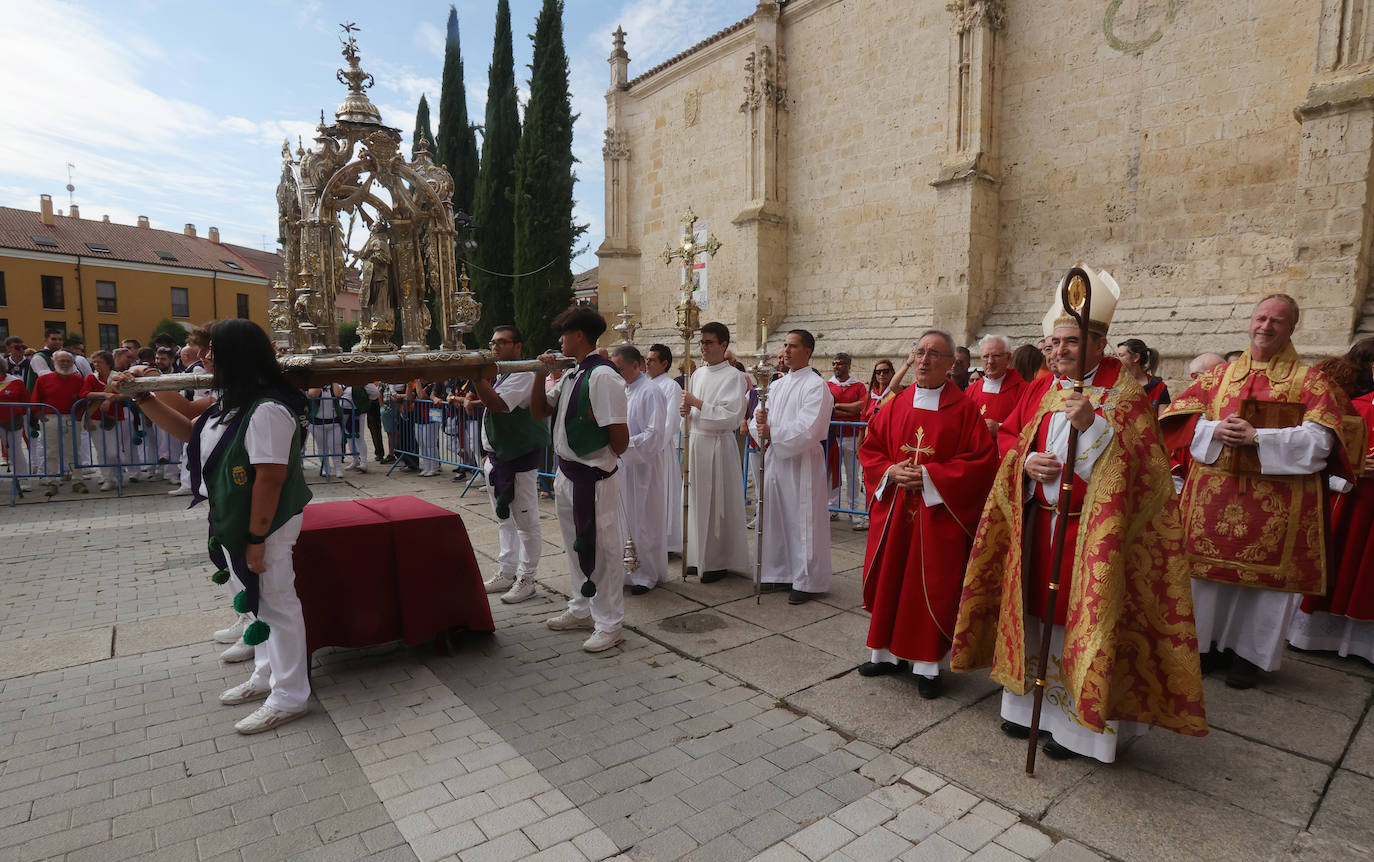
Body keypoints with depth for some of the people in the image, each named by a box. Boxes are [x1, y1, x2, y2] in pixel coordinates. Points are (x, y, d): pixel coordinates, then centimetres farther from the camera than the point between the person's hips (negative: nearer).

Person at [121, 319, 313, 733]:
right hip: (233, 523, 10)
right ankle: (267, 676, 39)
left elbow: (270, 478, -27)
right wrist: (144, 398, 12)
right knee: (256, 600, 21)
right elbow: (188, 430, 24)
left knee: (276, 603, 1)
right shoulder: (232, 404, 9)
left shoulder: (267, 410, -25)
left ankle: (290, 696, 16)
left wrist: (257, 540, -24)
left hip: (264, 526, -10)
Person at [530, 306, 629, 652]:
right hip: (567, 474, 10)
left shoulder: (603, 376, -19)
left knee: (601, 549, 3)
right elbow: (538, 411, 16)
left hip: (593, 478, -10)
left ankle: (609, 624, 19)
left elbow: (620, 438, -22)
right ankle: (582, 610, 40)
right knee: (577, 546, 21)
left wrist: (603, 460, -3)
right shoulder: (571, 376, 10)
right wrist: (541, 374, 3)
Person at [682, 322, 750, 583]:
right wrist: (685, 410, 1)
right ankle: (699, 557, 23)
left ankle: (718, 563, 10)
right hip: (695, 441, 7)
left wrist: (698, 404, -18)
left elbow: (731, 415, -17)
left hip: (718, 445, -7)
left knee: (717, 504, -2)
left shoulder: (733, 377, -9)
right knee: (696, 500, 11)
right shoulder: (698, 374, 14)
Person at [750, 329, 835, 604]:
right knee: (775, 517, 13)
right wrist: (759, 419, -12)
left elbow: (808, 429, -19)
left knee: (802, 519, -1)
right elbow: (759, 417, 11)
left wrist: (772, 432, -20)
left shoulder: (816, 386, -9)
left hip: (802, 461, -7)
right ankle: (781, 571, 27)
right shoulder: (777, 385, 15)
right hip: (775, 458, 8)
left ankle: (807, 582, 10)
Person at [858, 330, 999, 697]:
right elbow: (869, 449, 10)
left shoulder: (964, 408, -4)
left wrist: (930, 475, -17)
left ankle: (927, 665, 18)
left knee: (932, 587, 3)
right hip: (894, 511, 4)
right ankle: (889, 652, 25)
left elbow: (982, 460, -9)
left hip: (939, 513, -3)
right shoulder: (896, 404, 7)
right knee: (889, 580, 9)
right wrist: (891, 472, -9)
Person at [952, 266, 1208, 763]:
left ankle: (1078, 724, 19)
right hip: (1036, 525, 5)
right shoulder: (1041, 390, 9)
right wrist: (1026, 461, -6)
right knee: (1037, 610, 13)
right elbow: (1008, 435, 14)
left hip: (1092, 532, -5)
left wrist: (1092, 424, -28)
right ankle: (1032, 703, 30)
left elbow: (1138, 460, -15)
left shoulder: (1124, 394, -7)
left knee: (1082, 619, 3)